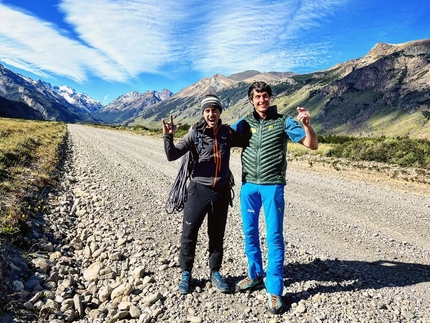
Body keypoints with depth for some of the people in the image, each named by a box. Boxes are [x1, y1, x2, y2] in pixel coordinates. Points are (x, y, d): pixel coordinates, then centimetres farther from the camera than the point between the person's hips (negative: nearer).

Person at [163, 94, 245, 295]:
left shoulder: (227, 133, 2)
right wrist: (168, 136, -27)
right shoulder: (195, 133, -6)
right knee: (189, 234, 4)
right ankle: (186, 274, 24)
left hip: (221, 191, 2)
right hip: (199, 190, -2)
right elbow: (172, 156, -10)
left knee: (217, 234, 14)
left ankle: (215, 273, 31)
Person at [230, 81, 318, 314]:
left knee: (274, 237, 0)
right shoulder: (245, 123, 6)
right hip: (248, 186, 3)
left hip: (272, 187, -3)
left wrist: (306, 125, -21)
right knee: (249, 233, 13)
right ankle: (255, 276, 32)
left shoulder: (283, 122, -2)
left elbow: (313, 145, -4)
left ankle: (274, 290, 11)